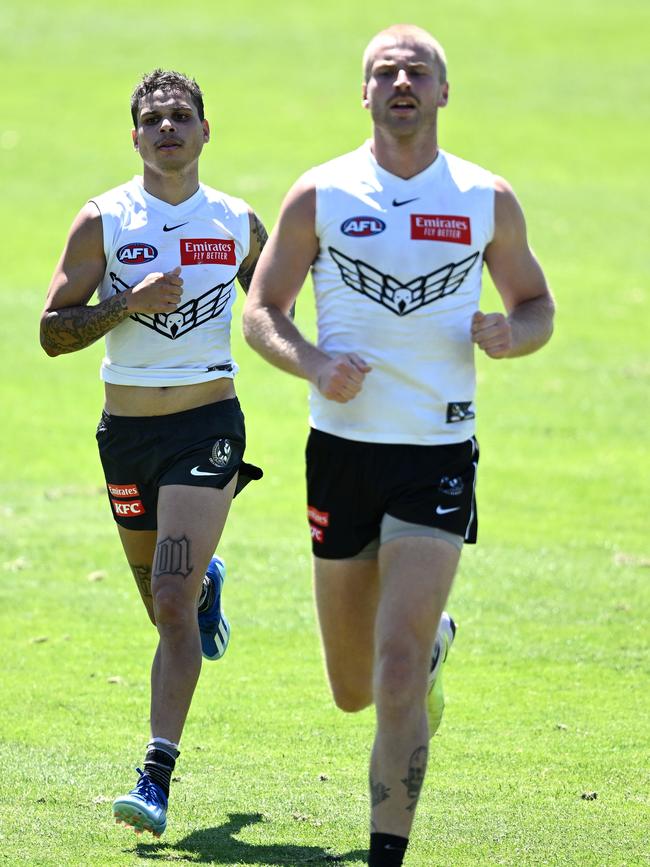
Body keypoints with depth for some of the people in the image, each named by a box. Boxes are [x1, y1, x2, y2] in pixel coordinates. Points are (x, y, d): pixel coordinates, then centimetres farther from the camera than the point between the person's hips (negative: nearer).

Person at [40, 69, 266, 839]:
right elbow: (53, 331, -8)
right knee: (168, 606, 16)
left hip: (208, 427, -2)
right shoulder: (103, 221, -4)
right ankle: (207, 584, 55)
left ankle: (157, 779, -19)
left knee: (172, 601, -17)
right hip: (127, 430, 2)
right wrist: (130, 302, -21)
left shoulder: (239, 224, 2)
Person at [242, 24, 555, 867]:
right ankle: (434, 643, 48)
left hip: (438, 457, -2)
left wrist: (510, 336, -9)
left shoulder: (488, 200, 2)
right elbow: (260, 312, 4)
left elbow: (536, 304, 14)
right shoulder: (321, 195, 0)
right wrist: (314, 364, -16)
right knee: (354, 690, 13)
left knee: (396, 677, -15)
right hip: (343, 448, 2)